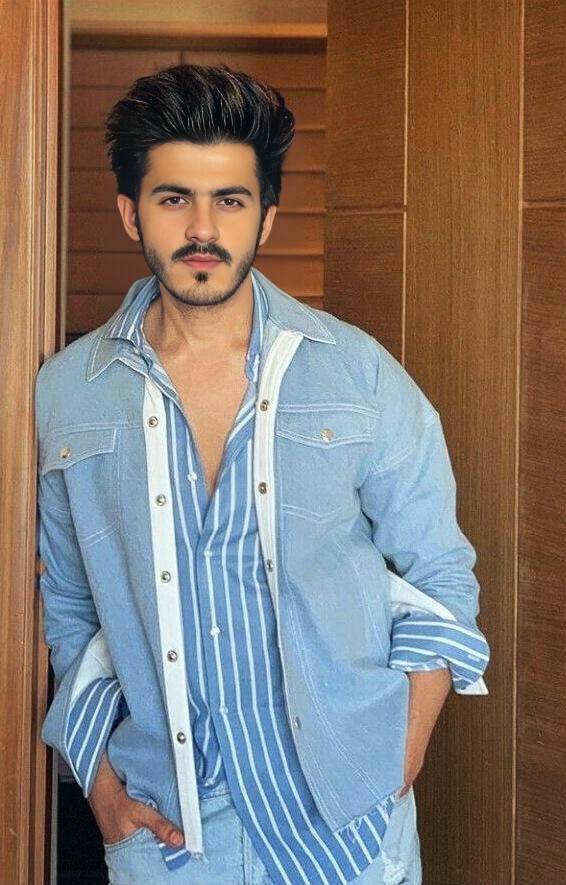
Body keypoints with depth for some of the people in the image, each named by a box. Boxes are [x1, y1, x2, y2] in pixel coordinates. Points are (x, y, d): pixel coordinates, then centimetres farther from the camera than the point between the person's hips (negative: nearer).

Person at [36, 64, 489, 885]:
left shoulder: (359, 374, -6)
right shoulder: (68, 392, -1)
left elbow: (440, 585, -1)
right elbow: (67, 608, 7)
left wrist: (397, 774, -6)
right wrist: (99, 779, 1)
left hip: (349, 819, -1)